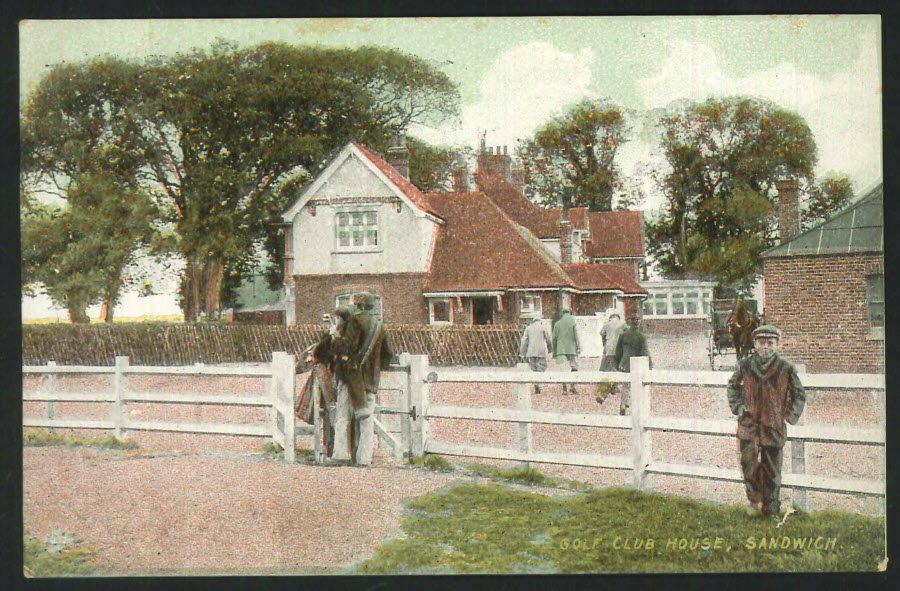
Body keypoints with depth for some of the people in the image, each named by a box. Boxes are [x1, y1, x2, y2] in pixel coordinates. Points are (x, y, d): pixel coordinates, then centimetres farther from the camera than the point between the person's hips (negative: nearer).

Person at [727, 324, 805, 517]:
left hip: (774, 426, -1)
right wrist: (737, 406, 10)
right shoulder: (745, 365, 0)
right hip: (749, 423, 1)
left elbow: (799, 395, 10)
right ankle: (754, 499, 8)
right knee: (749, 463, -10)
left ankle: (770, 505, 21)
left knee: (771, 469, 7)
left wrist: (790, 415, 2)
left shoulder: (786, 368, -3)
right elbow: (733, 385, 20)